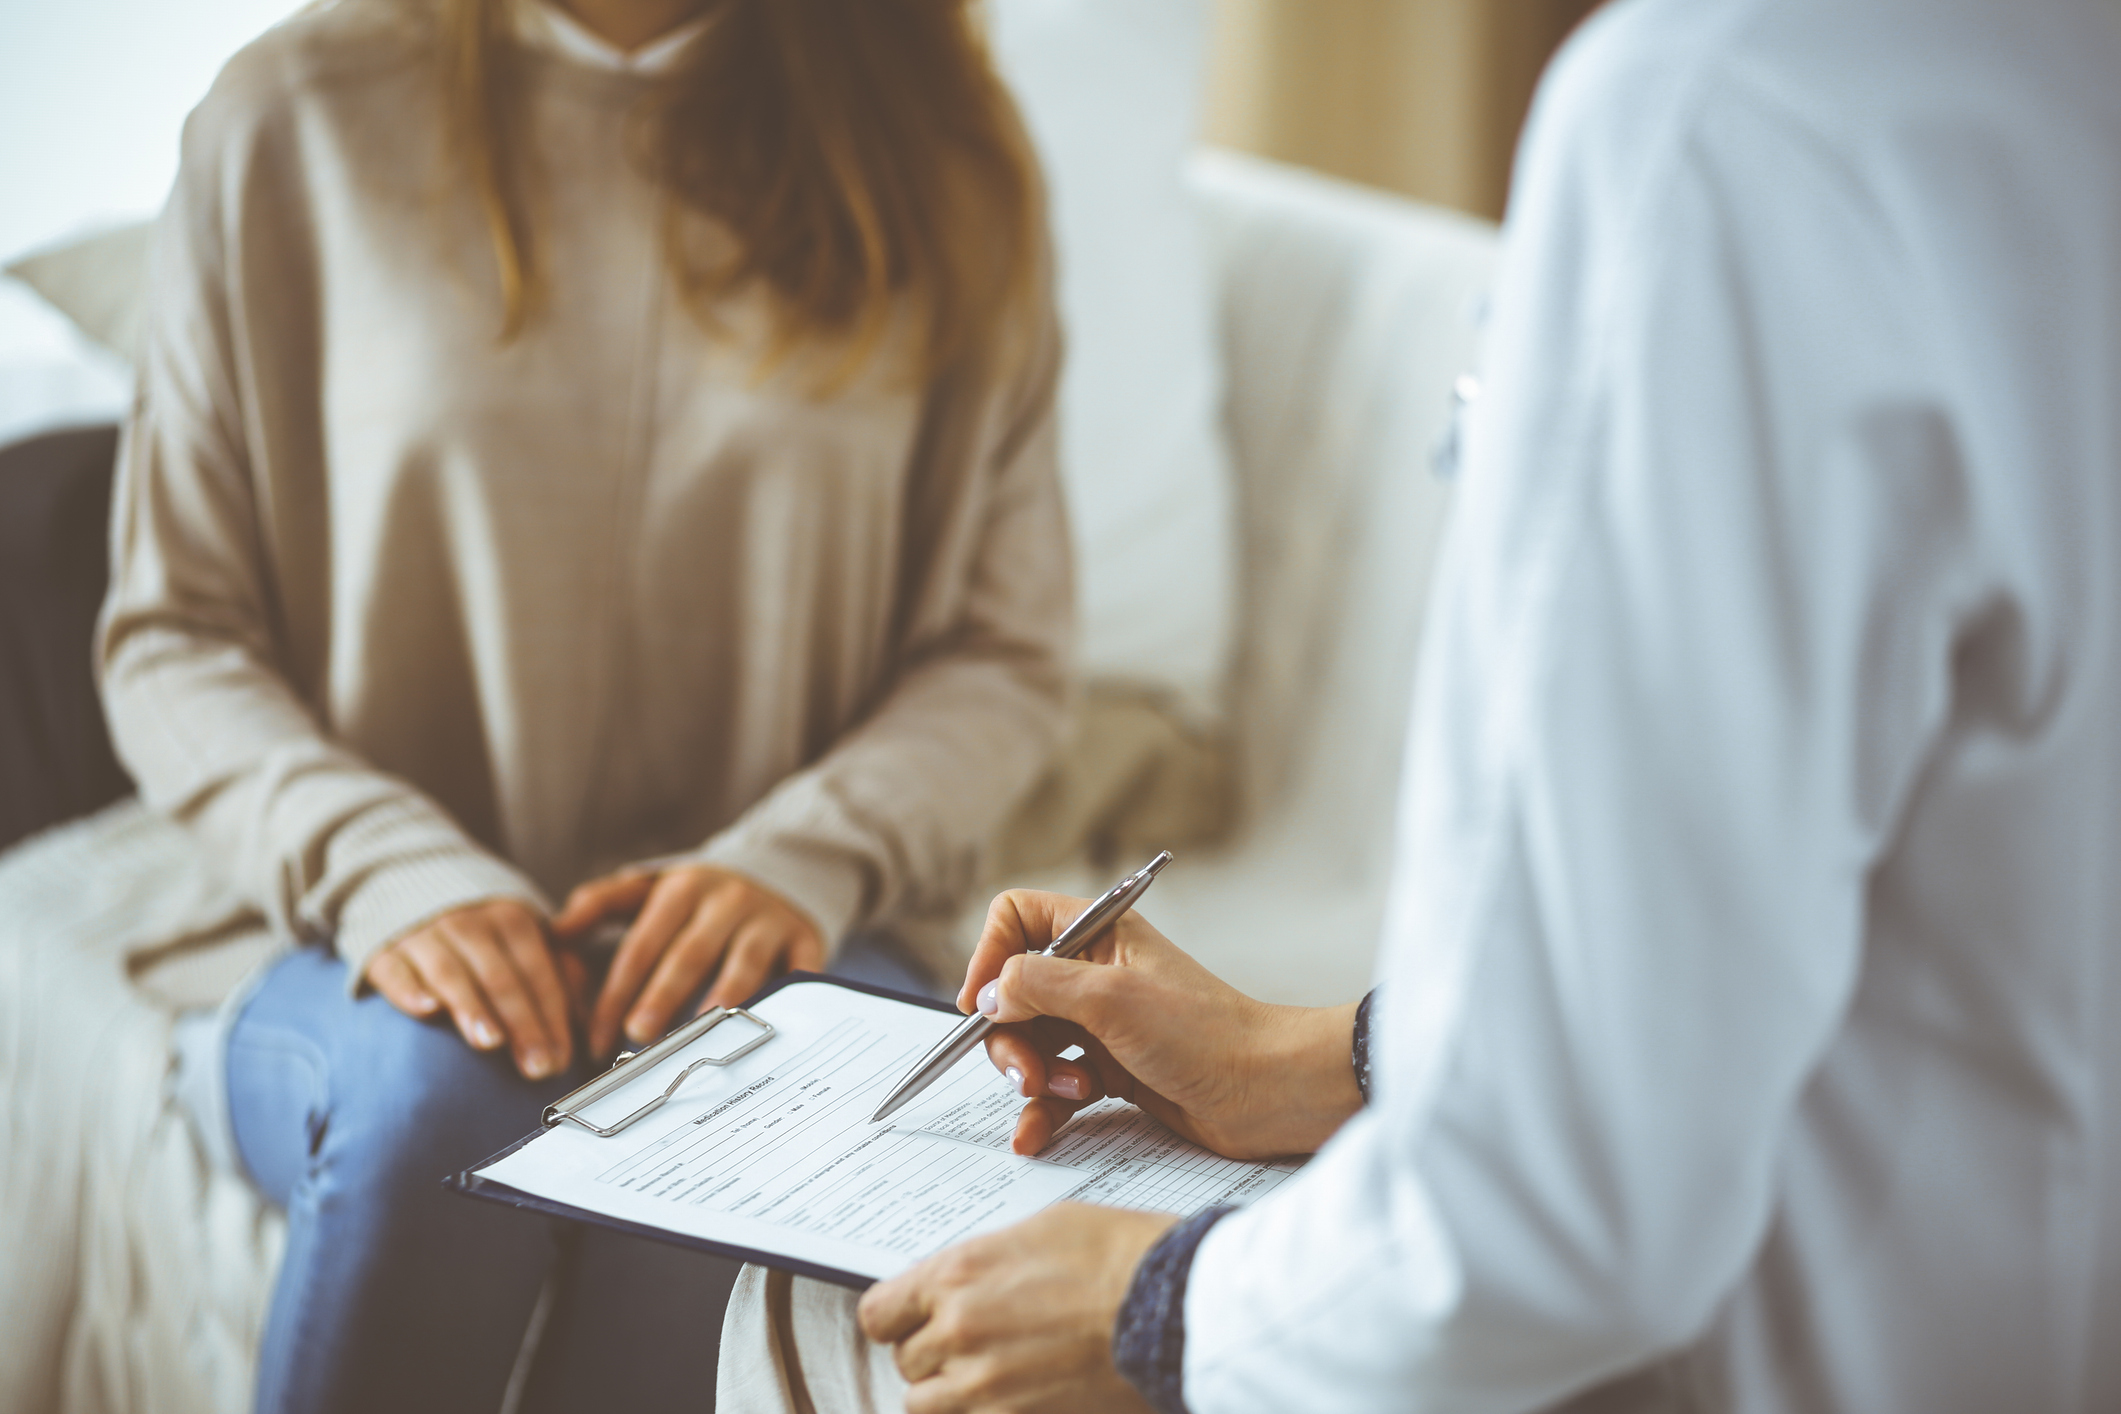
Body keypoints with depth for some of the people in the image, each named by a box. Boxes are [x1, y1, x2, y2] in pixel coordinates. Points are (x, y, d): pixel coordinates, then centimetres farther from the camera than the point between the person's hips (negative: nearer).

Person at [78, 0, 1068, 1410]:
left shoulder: (933, 142, 6)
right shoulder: (297, 124, 4)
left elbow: (1006, 652, 7)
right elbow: (169, 635, 4)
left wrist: (805, 856, -13)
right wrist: (389, 873, -15)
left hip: (757, 948, 0)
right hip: (391, 968, 0)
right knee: (442, 1097, -35)